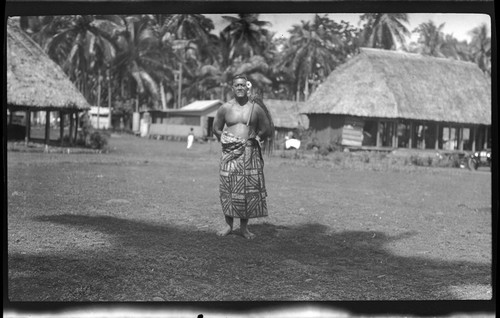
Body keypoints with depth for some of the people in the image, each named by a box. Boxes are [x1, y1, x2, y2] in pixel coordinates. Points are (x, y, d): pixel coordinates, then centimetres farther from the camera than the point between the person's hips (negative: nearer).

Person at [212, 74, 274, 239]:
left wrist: (255, 138, 4)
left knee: (249, 189, -2)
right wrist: (224, 138, 5)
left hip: (250, 153, 0)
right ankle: (228, 225, 12)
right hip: (230, 153, 1)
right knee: (228, 189, -1)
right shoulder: (225, 108, 4)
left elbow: (266, 129, 11)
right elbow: (216, 129, 16)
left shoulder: (256, 108, 2)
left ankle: (244, 227, 9)